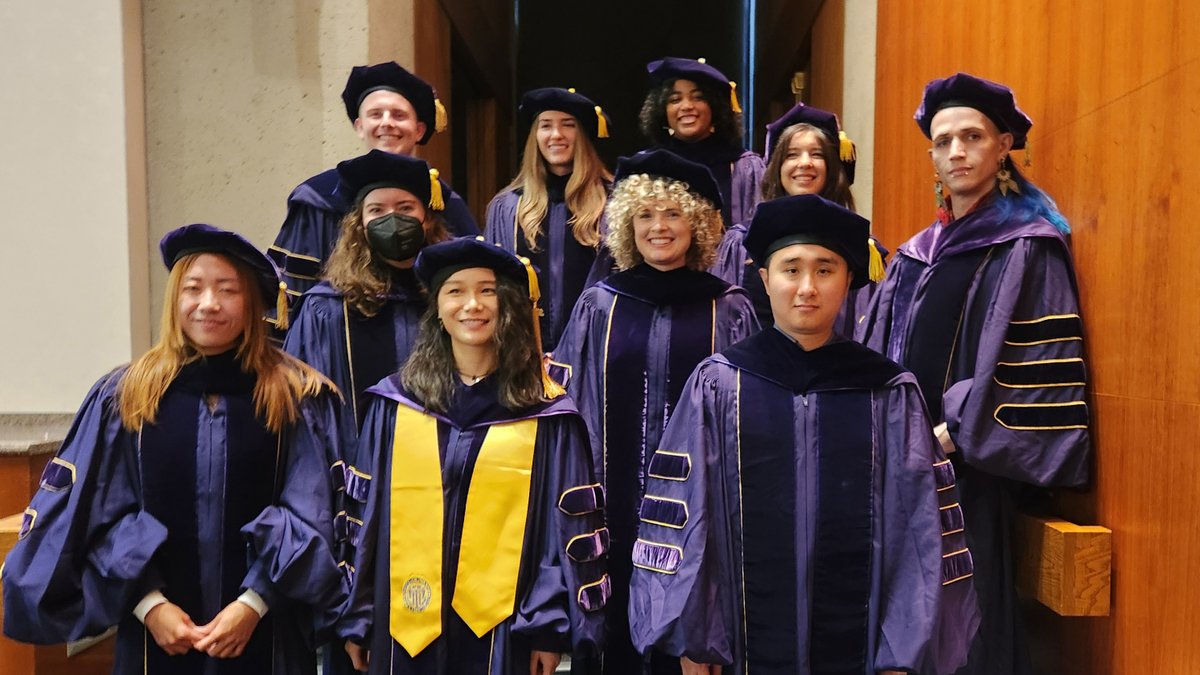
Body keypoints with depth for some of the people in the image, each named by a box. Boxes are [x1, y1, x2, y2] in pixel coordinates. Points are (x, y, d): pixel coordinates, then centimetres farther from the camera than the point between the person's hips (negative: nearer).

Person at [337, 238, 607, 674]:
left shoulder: (547, 416, -3)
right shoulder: (395, 404, 1)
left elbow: (571, 528, -2)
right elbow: (363, 514, 5)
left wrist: (550, 626, -5)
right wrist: (357, 617, 5)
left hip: (502, 627, -1)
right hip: (406, 624, 2)